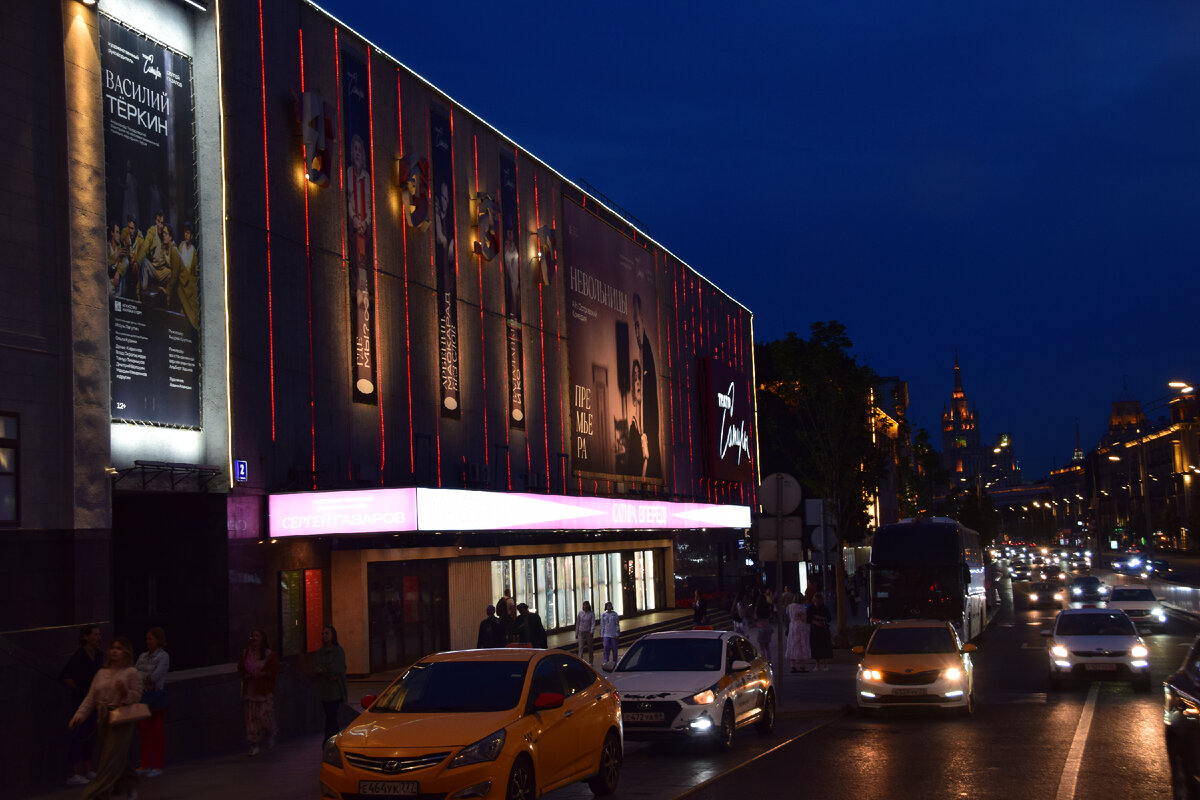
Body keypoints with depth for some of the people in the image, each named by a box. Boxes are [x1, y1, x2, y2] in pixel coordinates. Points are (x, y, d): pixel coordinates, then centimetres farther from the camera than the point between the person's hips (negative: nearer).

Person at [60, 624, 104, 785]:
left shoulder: (99, 654, 6)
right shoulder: (78, 656, -16)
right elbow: (64, 678, -18)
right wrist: (77, 688, -12)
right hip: (81, 699, -8)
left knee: (91, 734, 12)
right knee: (79, 734, -7)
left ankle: (87, 771, 21)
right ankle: (72, 774, -2)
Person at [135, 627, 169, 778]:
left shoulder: (163, 656, -7)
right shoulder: (143, 656, 12)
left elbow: (155, 676, -16)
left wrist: (140, 675, -9)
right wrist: (146, 677, -13)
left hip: (156, 696, -6)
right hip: (143, 695, 6)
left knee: (156, 732, -1)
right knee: (144, 731, 9)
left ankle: (157, 766, 5)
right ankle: (145, 765, 17)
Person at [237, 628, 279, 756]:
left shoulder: (269, 655, -3)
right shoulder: (245, 653, 8)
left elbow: (274, 671, -5)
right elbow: (240, 669, 12)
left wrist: (261, 674, -16)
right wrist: (247, 675, -8)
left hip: (265, 692, -3)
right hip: (250, 691, 3)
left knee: (264, 715, -8)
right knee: (251, 718, 1)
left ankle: (270, 735, 24)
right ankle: (254, 746, 7)